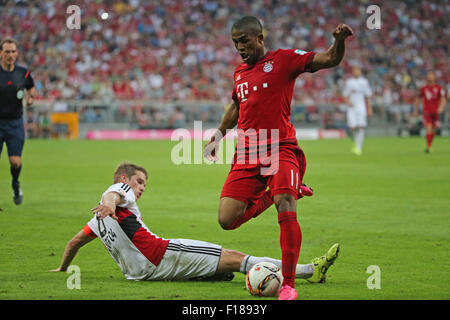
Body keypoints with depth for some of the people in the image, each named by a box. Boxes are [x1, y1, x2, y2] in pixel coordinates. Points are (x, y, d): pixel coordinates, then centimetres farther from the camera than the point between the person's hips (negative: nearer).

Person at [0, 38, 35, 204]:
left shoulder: (23, 73, 0)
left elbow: (31, 87, 20)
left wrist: (30, 97, -1)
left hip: (15, 123, 2)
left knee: (15, 162, -7)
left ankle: (15, 184, 27)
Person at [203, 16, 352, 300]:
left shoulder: (283, 60, 0)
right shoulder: (239, 72, 18)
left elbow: (330, 60, -8)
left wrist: (340, 40, -27)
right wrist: (219, 135, 34)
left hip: (280, 149, -6)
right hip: (246, 155, 6)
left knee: (287, 212, -24)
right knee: (227, 221, -5)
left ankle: (289, 284, -15)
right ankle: (269, 195, 22)